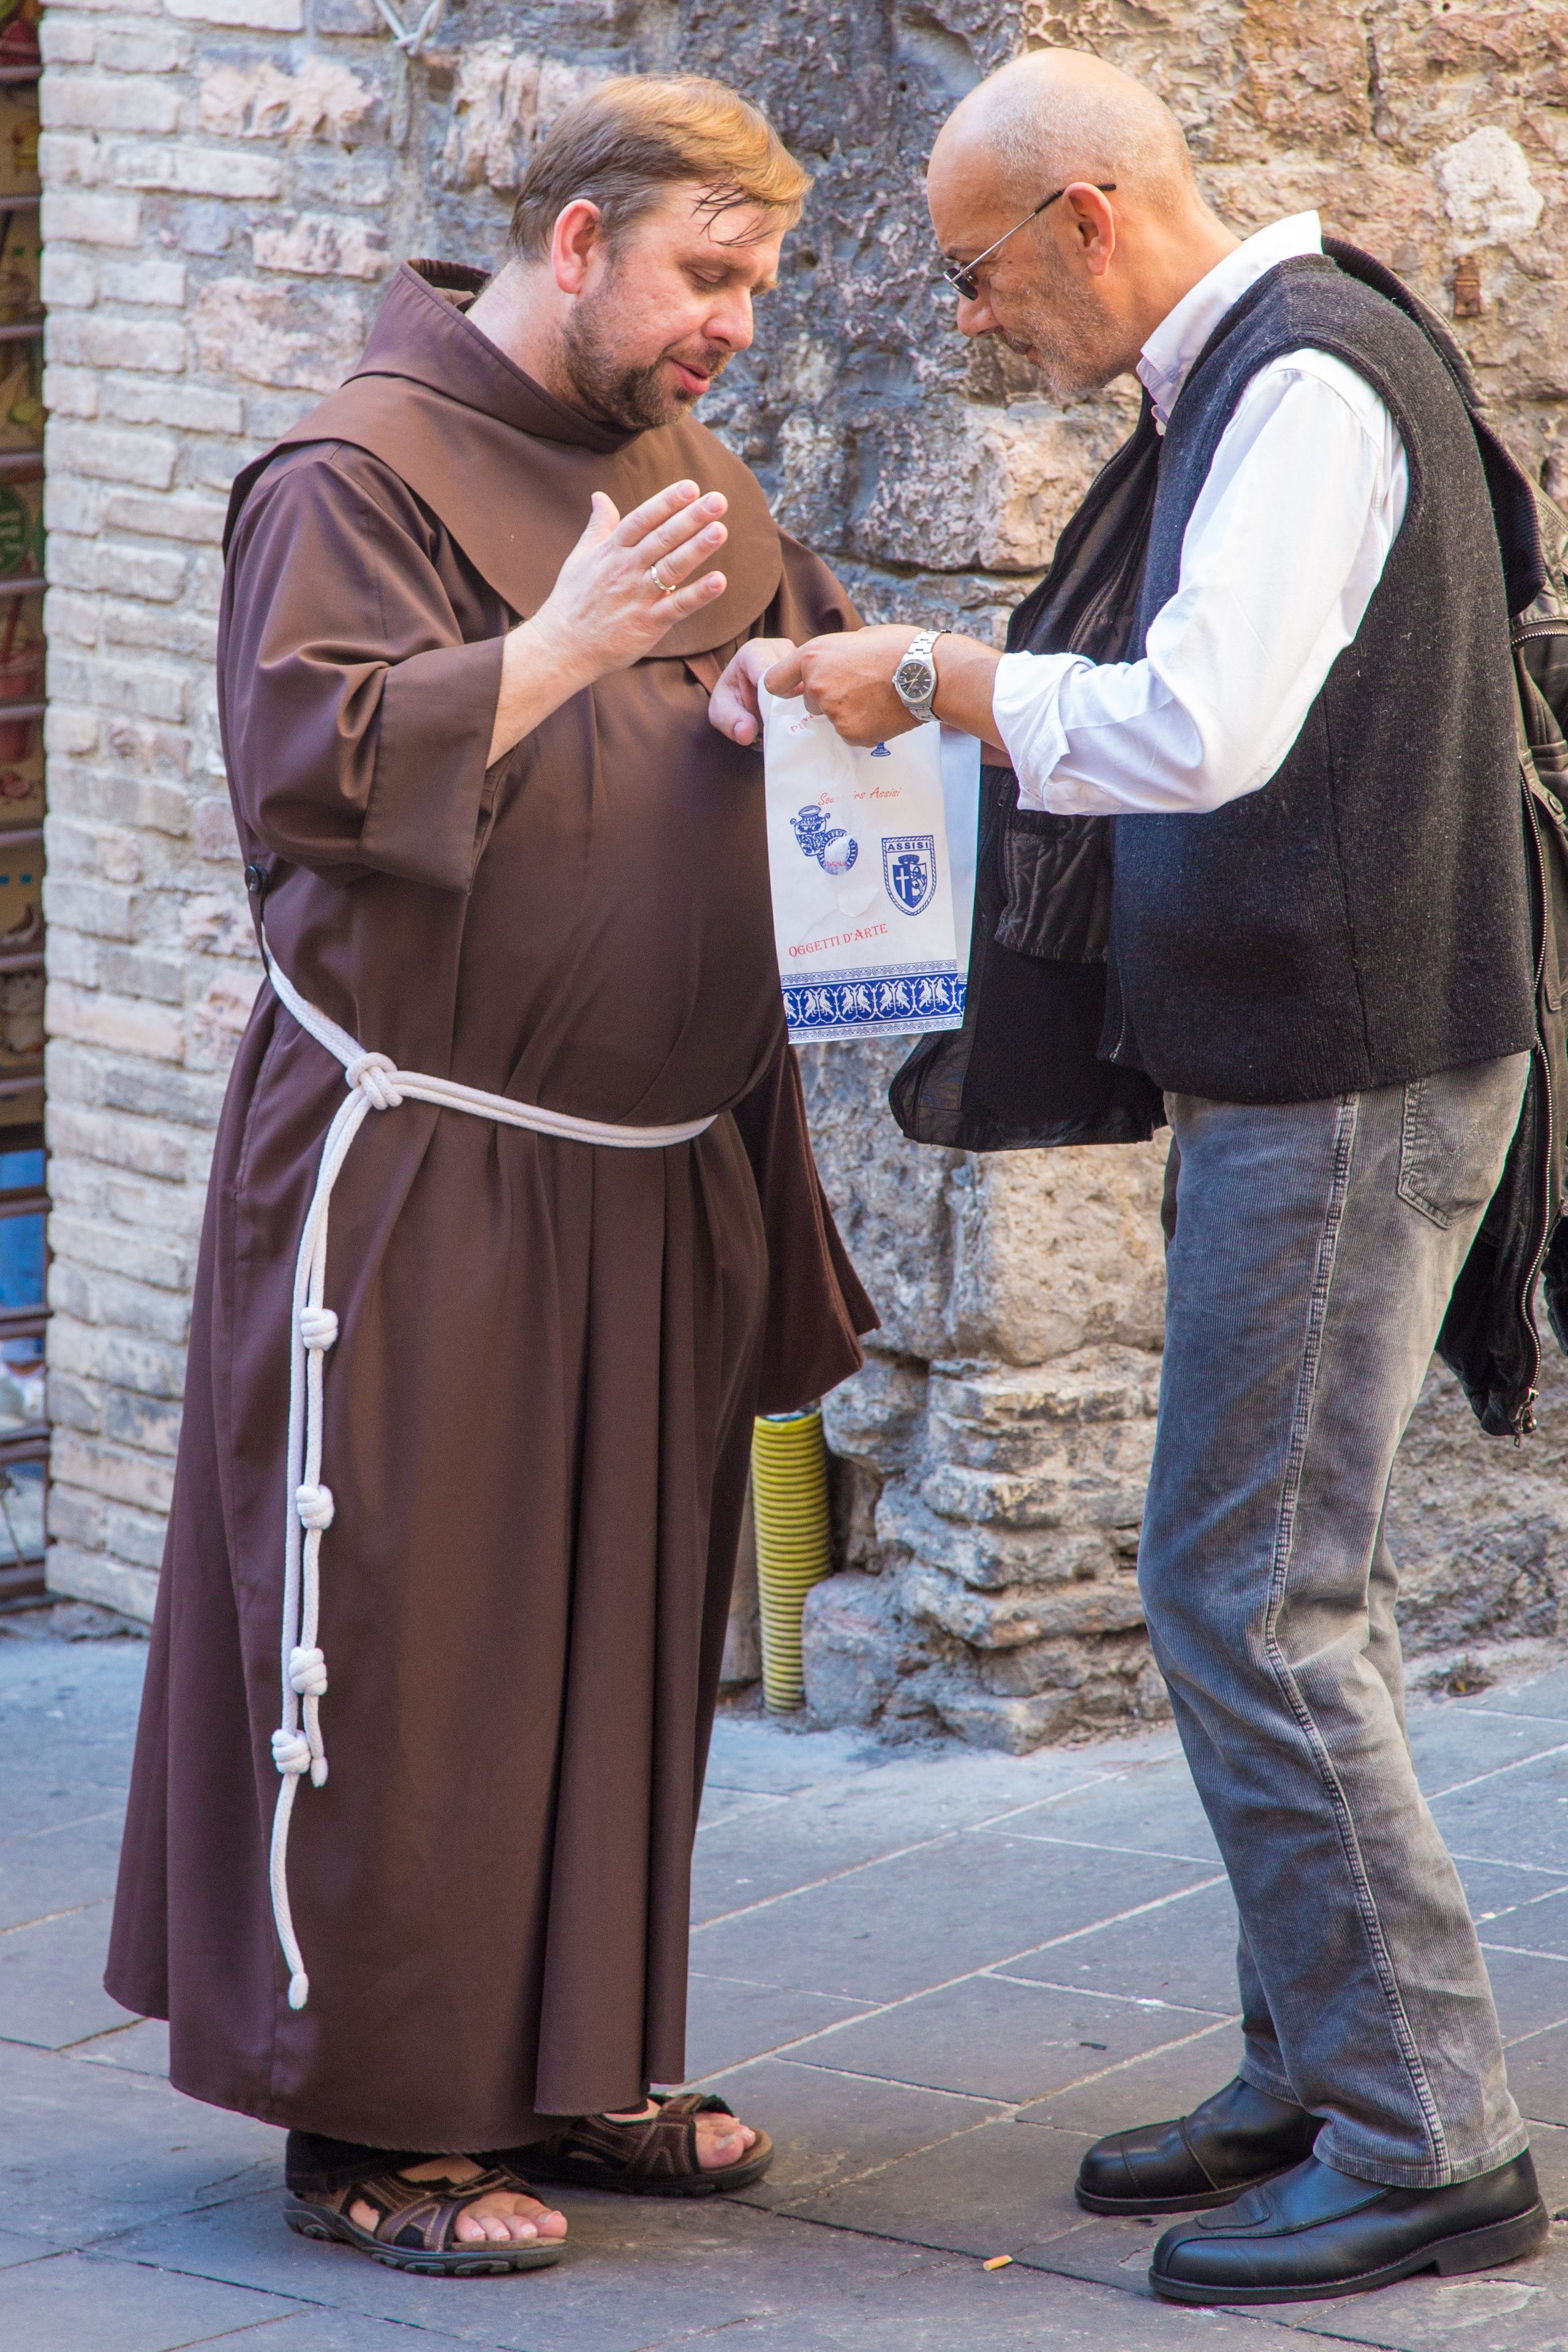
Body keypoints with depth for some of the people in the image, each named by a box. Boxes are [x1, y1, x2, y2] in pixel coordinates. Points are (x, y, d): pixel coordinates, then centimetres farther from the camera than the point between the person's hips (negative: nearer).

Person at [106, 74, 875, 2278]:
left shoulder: (690, 476, 15)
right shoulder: (359, 475, -9)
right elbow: (309, 768, -19)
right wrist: (564, 645, -24)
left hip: (654, 1178, 8)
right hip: (419, 1175, -8)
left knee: (620, 1628, 13)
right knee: (400, 1643, -3)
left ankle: (571, 2067, 24)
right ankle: (371, 2121, 5)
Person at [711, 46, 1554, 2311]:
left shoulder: (1308, 378, -16)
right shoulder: (1245, 382, 16)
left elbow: (1203, 730, -28)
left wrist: (928, 673, -16)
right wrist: (913, 685, 14)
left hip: (1351, 1079, -10)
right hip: (1294, 1071, 10)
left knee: (1248, 1588, -8)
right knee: (1283, 1577, 14)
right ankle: (1317, 2078, 22)